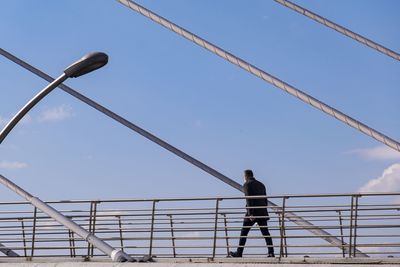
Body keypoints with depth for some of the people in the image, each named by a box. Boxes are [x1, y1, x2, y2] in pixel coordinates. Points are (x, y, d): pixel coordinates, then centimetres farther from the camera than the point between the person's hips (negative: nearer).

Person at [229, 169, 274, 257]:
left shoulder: (247, 184, -4)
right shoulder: (261, 184, 16)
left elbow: (249, 199, -15)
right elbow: (265, 200, 17)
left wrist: (250, 213, -19)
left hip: (252, 213, -6)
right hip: (262, 213, 6)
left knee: (244, 232, 5)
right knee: (265, 233, 3)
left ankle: (239, 253, 9)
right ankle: (271, 252, -6)